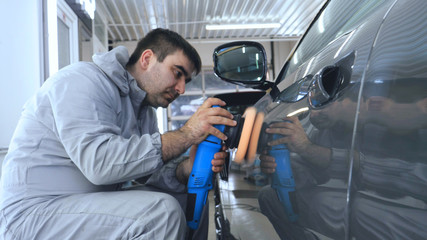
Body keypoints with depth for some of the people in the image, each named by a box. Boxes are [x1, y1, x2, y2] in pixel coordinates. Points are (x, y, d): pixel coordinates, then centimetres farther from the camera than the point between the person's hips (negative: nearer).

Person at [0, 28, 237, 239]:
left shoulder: (145, 113, 12)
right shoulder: (82, 80, -14)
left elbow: (152, 176, 5)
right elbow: (99, 163, -29)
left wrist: (186, 168, -16)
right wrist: (185, 134, -27)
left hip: (94, 206, 8)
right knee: (162, 210, -25)